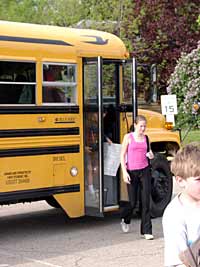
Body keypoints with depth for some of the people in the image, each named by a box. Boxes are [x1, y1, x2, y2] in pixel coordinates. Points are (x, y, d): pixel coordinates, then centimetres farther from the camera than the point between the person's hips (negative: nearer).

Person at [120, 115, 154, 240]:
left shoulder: (146, 138, 7)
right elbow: (122, 155, -3)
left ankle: (146, 230, 2)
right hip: (132, 172, -2)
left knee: (146, 201, -3)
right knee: (133, 202, 4)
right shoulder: (128, 137, -2)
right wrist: (124, 172, -10)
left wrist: (151, 155, -4)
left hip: (145, 171, 3)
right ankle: (125, 218, 37)